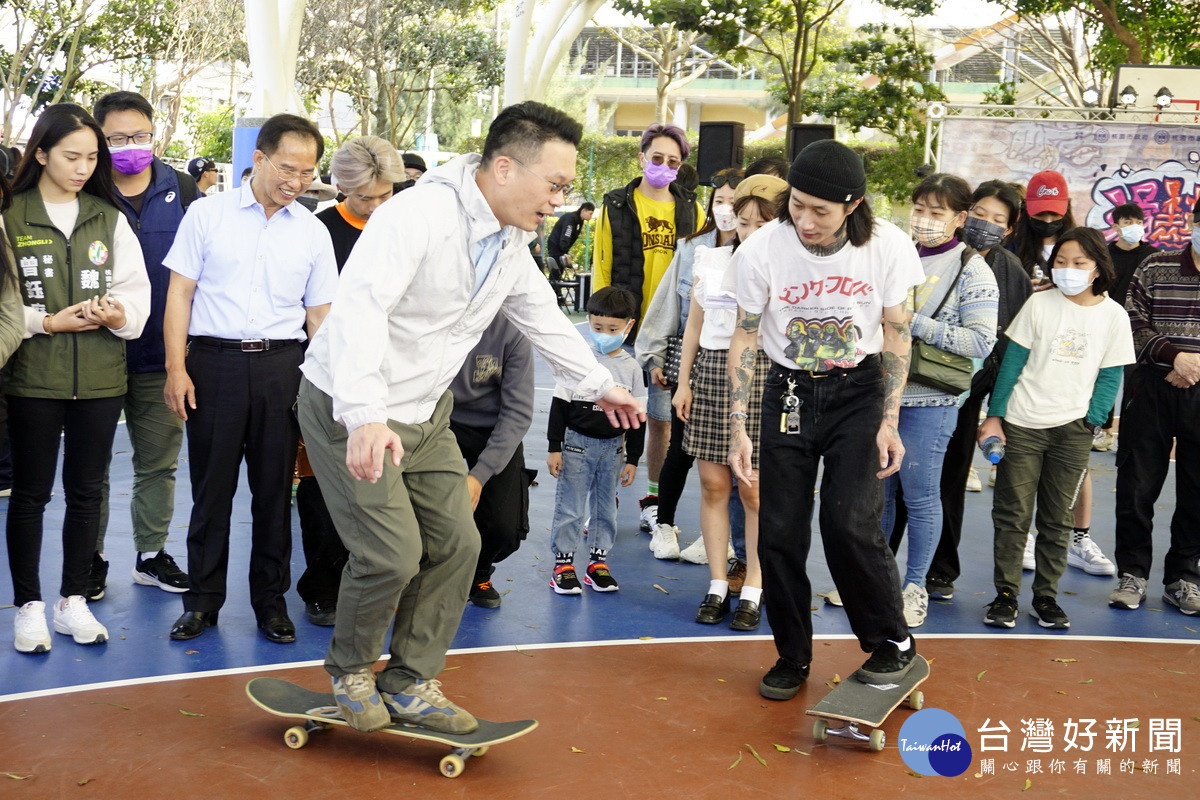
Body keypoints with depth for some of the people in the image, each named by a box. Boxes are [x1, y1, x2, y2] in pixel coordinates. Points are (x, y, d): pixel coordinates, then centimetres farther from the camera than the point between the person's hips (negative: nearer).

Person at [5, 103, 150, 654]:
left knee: (86, 492, 10)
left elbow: (136, 289, 6)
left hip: (100, 377, 3)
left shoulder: (110, 219, 8)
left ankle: (74, 602, 22)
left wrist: (118, 313, -15)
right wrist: (46, 322, -15)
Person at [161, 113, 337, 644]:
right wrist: (176, 367, -5)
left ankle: (271, 600, 19)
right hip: (213, 360, -1)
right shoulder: (207, 213, 3)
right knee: (211, 484, 4)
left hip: (282, 366, 2)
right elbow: (180, 291, 2)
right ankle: (202, 600, 17)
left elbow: (319, 314, 11)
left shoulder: (313, 232, 8)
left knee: (275, 486, 6)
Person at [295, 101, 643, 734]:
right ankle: (349, 668, 18)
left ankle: (409, 684, 24)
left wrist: (598, 385, 28)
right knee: (394, 554, -12)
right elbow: (361, 307, -38)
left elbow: (544, 319, 21)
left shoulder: (512, 242, 4)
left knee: (456, 544, 8)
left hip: (425, 414, 9)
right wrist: (365, 416, -49)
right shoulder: (419, 215, -26)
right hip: (351, 409, -9)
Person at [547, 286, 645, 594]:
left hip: (612, 447, 3)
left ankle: (598, 560, 22)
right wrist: (554, 448, -7)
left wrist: (632, 459, 5)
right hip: (577, 442, -3)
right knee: (570, 506, 0)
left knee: (606, 506, 11)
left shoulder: (631, 368, 1)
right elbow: (560, 405, -4)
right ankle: (563, 562, 10)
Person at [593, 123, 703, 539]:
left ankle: (653, 502, 21)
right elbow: (601, 270, 2)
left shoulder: (690, 210, 7)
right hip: (624, 331, -1)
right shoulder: (616, 206, 2)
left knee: (662, 420, 8)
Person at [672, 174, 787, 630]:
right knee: (713, 484, 4)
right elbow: (694, 324, 14)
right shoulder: (711, 260, 10)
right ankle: (717, 586, 13)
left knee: (753, 490, -2)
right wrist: (684, 381, 10)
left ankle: (753, 592, 9)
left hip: (762, 375, -3)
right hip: (710, 371, 3)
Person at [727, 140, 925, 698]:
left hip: (859, 390, -1)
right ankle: (792, 657, 21)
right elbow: (744, 339, -5)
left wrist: (889, 422, -7)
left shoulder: (888, 246, -16)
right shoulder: (762, 249, -16)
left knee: (850, 525, -16)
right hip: (788, 392, 2)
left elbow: (896, 334, -3)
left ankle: (894, 642, 8)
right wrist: (739, 429, -8)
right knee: (780, 533, 1)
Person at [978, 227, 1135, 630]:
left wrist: (1092, 420, -5)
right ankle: (1006, 594, 10)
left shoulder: (1113, 315, 1)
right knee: (1012, 515, 1)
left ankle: (1046, 596, 18)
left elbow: (1111, 375, 6)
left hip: (1072, 430, 1)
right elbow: (1012, 362, 1)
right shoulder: (1040, 303, -2)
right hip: (1021, 426, -1)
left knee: (1057, 520, 9)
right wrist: (994, 415, -2)